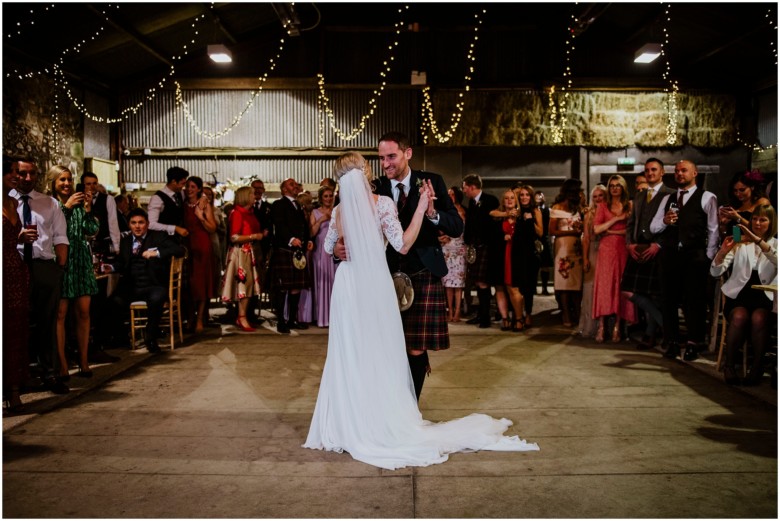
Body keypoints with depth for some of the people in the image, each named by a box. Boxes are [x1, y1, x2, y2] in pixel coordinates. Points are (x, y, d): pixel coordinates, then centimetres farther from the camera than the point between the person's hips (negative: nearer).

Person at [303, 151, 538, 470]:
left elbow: (328, 247, 14)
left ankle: (349, 424, 20)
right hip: (375, 285, -3)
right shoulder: (381, 203, -10)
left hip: (348, 284, 3)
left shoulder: (339, 211, 2)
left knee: (349, 356, 11)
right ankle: (383, 422, 16)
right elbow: (403, 245, -12)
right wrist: (422, 207, -10)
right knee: (380, 355, 7)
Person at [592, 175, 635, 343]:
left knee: (620, 286, -1)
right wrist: (617, 219, -7)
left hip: (623, 250, 0)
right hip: (606, 250, 0)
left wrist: (611, 231, -6)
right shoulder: (603, 206, 9)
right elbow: (597, 229, -3)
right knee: (604, 285, -6)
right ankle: (601, 326, -6)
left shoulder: (630, 206, 9)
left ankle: (617, 327, 3)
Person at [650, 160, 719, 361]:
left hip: (694, 255, -4)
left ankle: (693, 344, 10)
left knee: (695, 300, 1)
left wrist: (708, 257, -7)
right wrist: (664, 221, -10)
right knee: (669, 299, 7)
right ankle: (672, 342, 16)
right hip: (670, 255, 4)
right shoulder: (667, 199, 17)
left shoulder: (707, 198, 3)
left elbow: (713, 230, -2)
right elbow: (653, 228, 11)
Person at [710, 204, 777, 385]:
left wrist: (757, 240, -25)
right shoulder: (740, 243, 13)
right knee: (740, 317, -32)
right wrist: (723, 251, -17)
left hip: (764, 297, 0)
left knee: (758, 318, -33)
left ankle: (757, 367, -17)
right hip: (738, 295, 0)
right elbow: (715, 272, 1)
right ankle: (729, 364, -17)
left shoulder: (775, 244, 14)